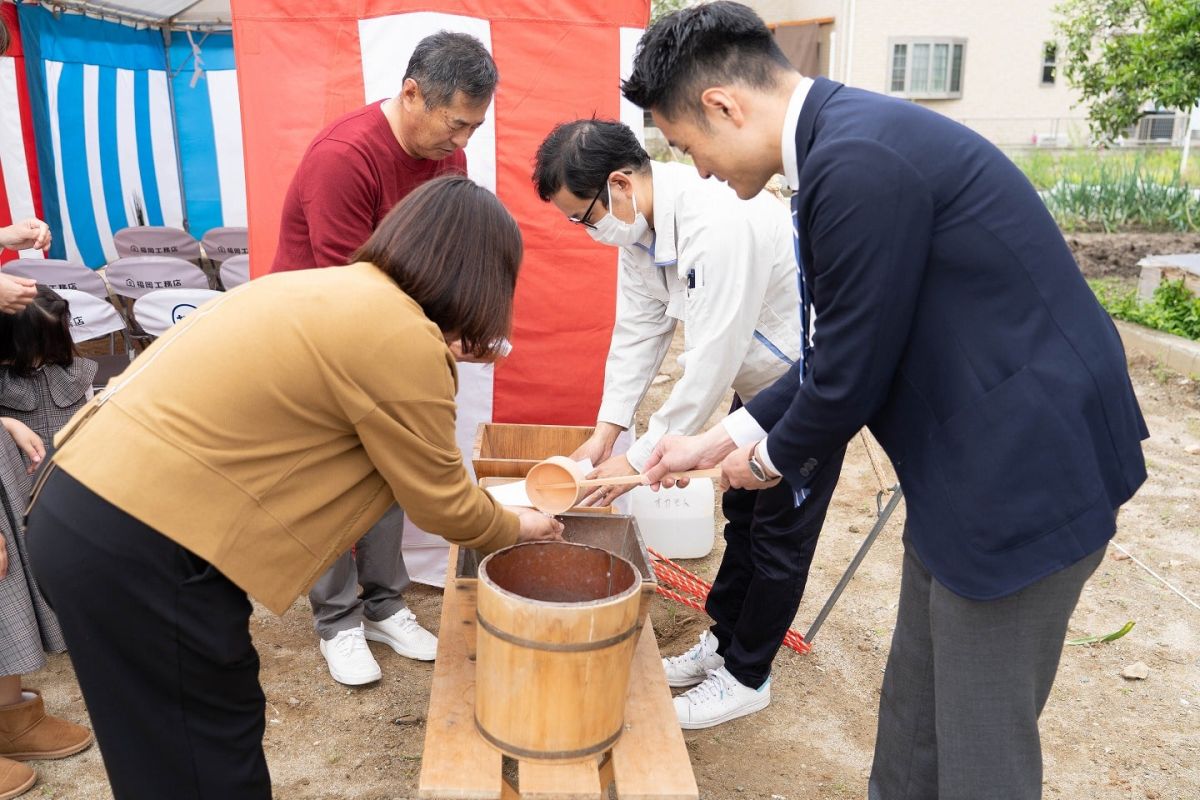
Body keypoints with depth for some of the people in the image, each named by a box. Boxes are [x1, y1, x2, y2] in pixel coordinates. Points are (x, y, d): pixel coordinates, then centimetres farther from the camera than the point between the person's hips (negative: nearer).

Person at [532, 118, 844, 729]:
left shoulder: (718, 221, -36)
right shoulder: (638, 224, -8)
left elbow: (712, 360, -34)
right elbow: (638, 330, -2)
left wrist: (640, 460, -26)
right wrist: (605, 432, -8)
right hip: (758, 380, 9)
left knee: (779, 535, 3)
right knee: (741, 514, 19)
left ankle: (746, 678, 19)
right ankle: (722, 643, 36)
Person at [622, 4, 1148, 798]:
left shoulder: (859, 160, -24)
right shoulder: (848, 139, 7)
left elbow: (853, 371, -20)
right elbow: (845, 348, 13)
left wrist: (771, 457, 1)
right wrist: (727, 436, 14)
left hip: (1026, 466, -9)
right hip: (973, 461, 9)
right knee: (915, 707, 22)